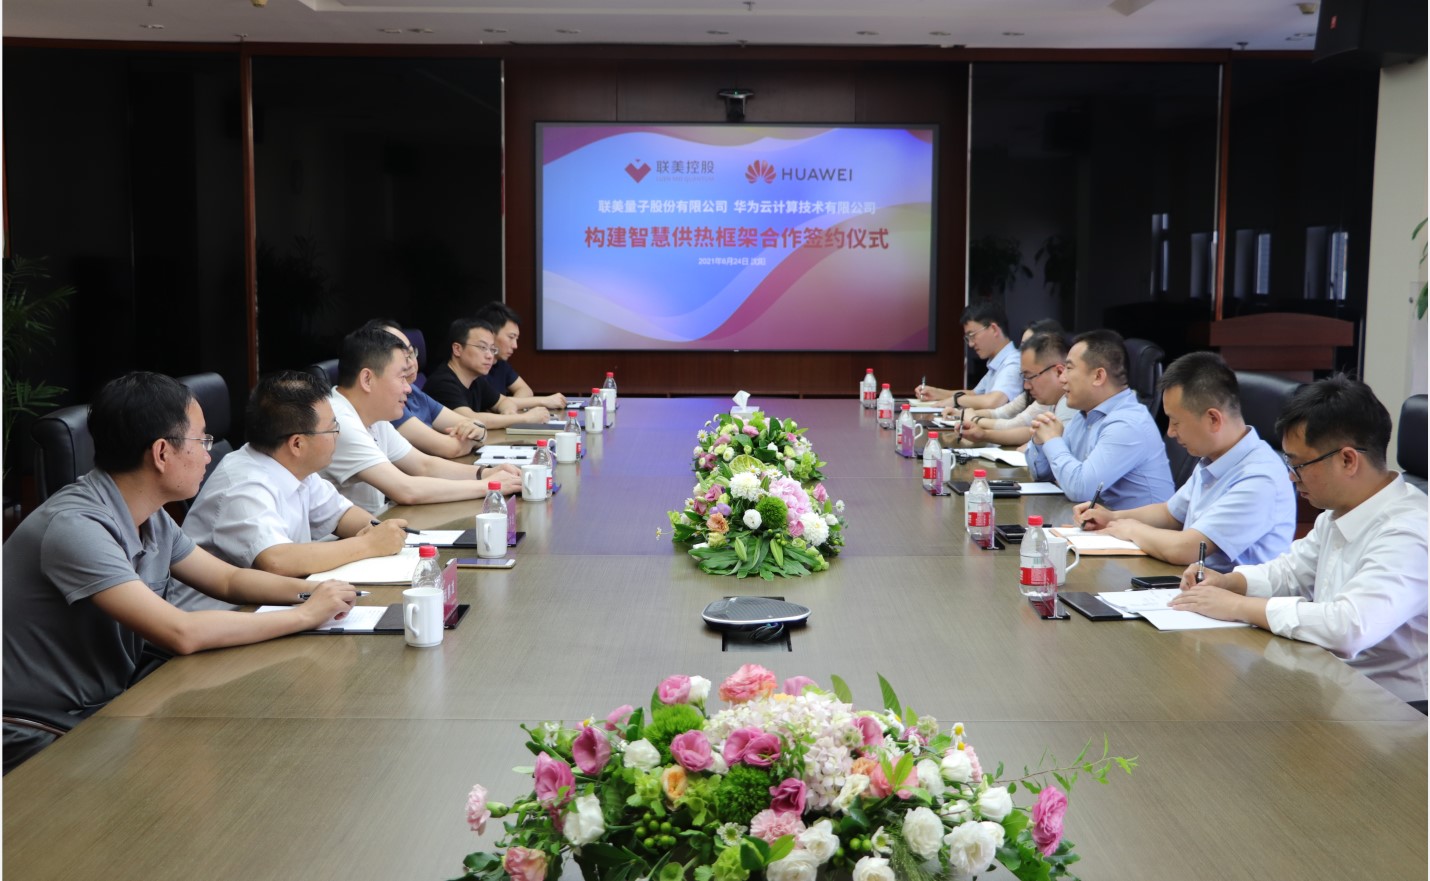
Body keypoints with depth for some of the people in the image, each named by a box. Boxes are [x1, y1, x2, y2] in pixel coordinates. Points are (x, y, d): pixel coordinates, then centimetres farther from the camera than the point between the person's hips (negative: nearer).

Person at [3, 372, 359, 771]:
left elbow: (228, 579, 16)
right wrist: (306, 615, -22)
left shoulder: (150, 517, 3)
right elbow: (181, 633, -31)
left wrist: (308, 590, -4)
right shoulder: (74, 526, -24)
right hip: (46, 738, -8)